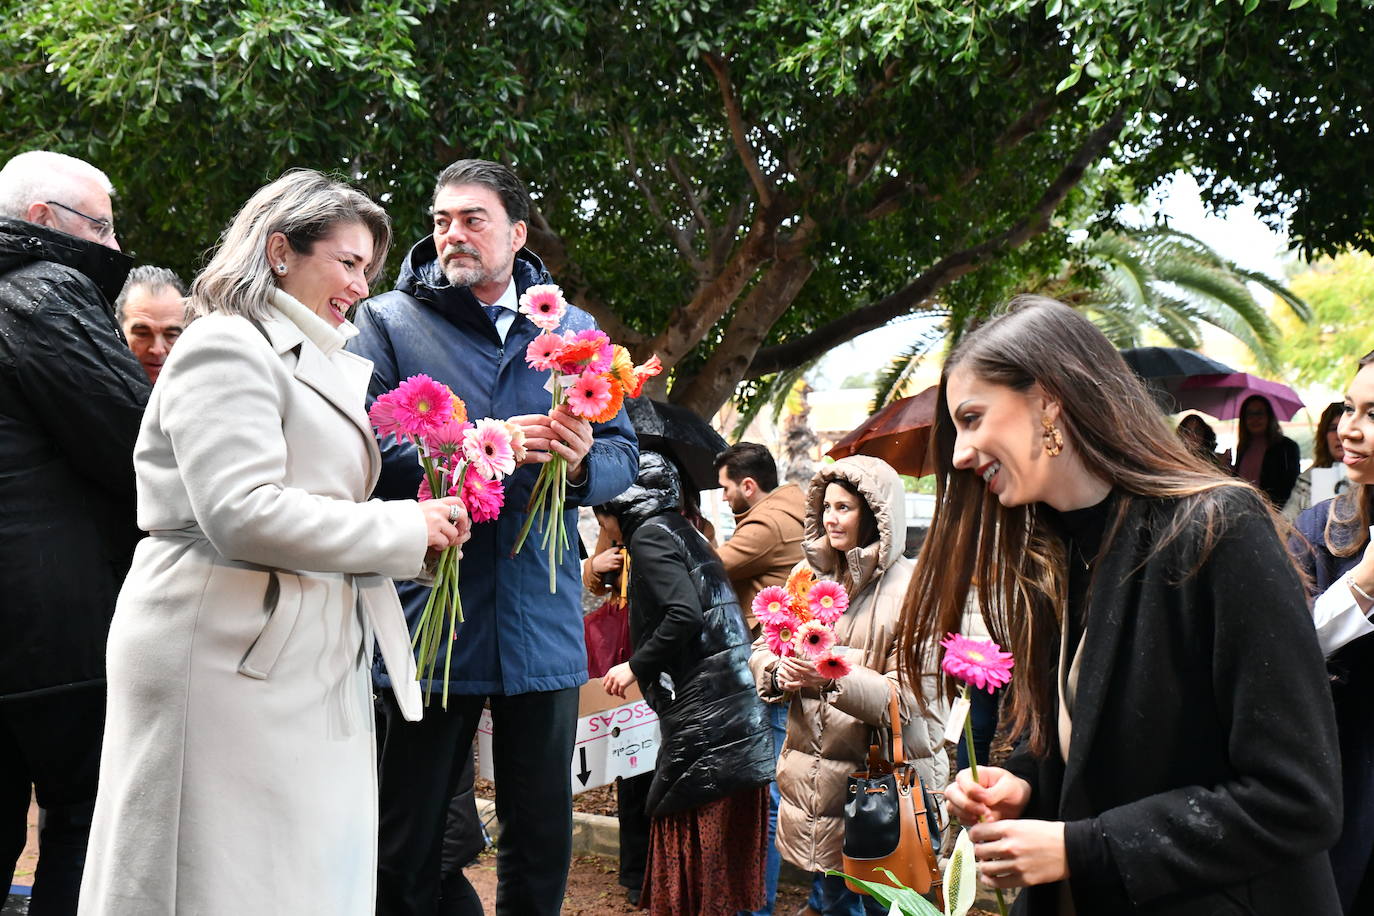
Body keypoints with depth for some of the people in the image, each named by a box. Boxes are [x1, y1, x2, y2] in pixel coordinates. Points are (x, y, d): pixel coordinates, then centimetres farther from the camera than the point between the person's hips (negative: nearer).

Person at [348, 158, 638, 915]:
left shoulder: (573, 330, 11)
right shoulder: (388, 320, 1)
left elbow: (622, 454, 7)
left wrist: (582, 463, -16)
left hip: (542, 623, 3)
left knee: (542, 838, 15)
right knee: (407, 846, 9)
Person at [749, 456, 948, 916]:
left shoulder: (910, 590, -11)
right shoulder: (812, 580, 10)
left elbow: (906, 700, -16)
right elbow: (761, 650, 9)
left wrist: (837, 677, -31)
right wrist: (780, 672, -14)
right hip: (814, 783, 6)